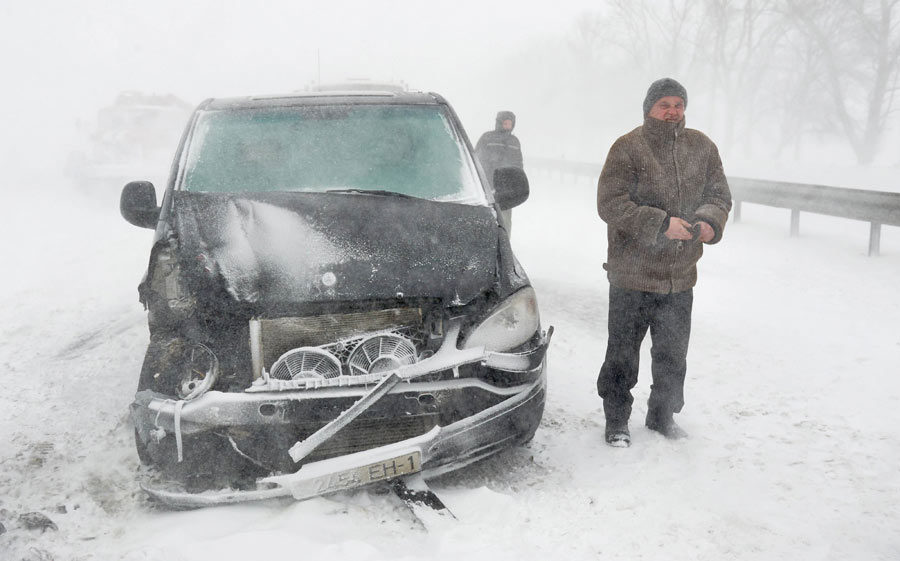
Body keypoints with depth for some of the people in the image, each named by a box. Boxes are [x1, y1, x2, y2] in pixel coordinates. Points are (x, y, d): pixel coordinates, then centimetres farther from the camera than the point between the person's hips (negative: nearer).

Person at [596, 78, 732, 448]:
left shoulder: (701, 147, 6)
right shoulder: (628, 148, -10)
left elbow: (719, 195, 12)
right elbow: (610, 204, -16)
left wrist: (710, 222, -11)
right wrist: (661, 224, -24)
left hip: (680, 277, 5)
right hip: (632, 275, -5)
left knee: (673, 355, 18)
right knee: (623, 354, 4)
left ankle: (662, 415, 36)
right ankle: (617, 421, 21)